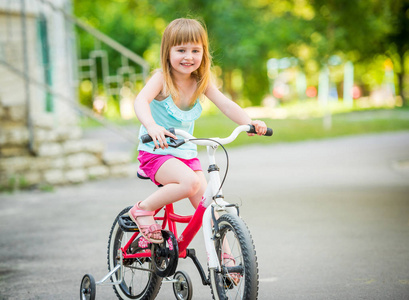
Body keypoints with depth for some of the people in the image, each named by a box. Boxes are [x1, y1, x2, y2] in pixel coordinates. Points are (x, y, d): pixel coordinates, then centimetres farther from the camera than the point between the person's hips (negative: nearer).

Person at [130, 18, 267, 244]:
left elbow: (226, 105, -10)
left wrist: (249, 123, -31)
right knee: (190, 182, -30)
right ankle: (143, 209, -11)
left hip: (187, 154, 5)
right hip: (156, 152, -5)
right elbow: (141, 101, -32)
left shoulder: (202, 83, 0)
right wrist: (152, 126, -54)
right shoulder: (162, 78, -14)